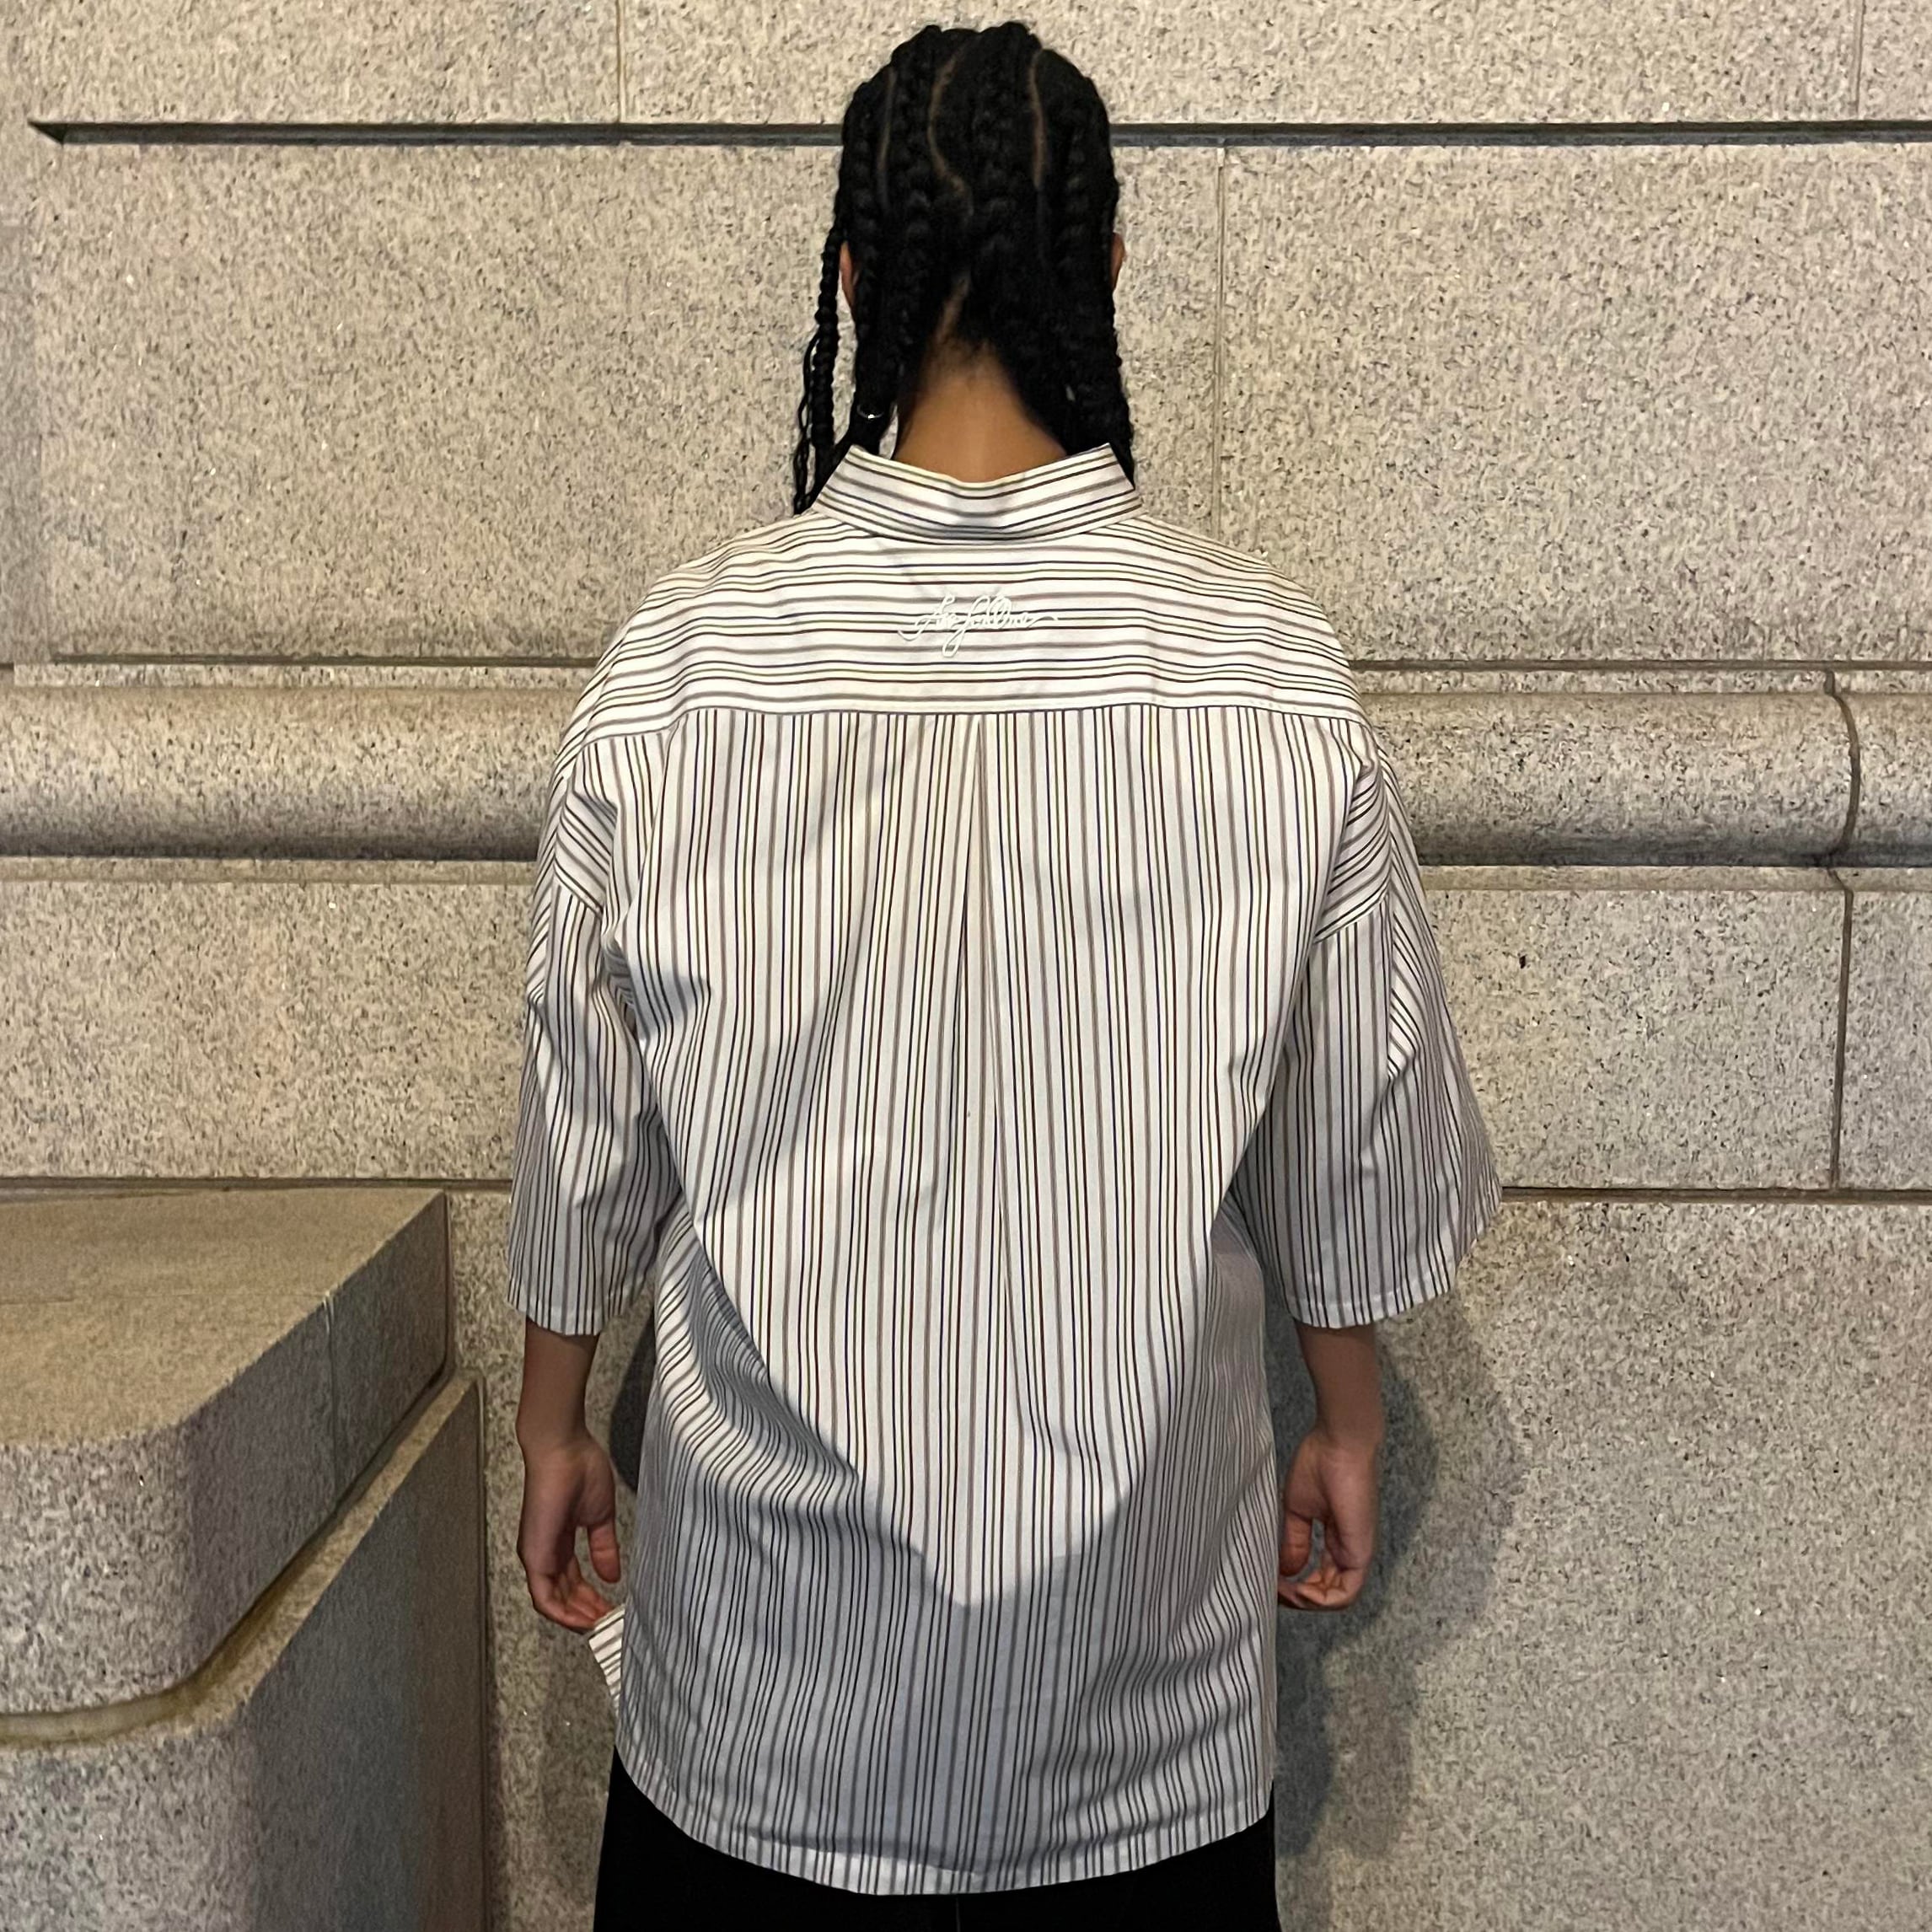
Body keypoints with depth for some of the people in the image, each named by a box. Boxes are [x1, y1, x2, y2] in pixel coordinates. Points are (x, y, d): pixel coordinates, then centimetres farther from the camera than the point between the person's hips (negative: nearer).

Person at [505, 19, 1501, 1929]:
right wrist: (1346, 1424, 13)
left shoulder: (677, 660, -13)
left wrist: (552, 1422, 12)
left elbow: (582, 1122, -4)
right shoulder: (1276, 670, -13)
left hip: (770, 1584, 0)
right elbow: (1357, 1131, -3)